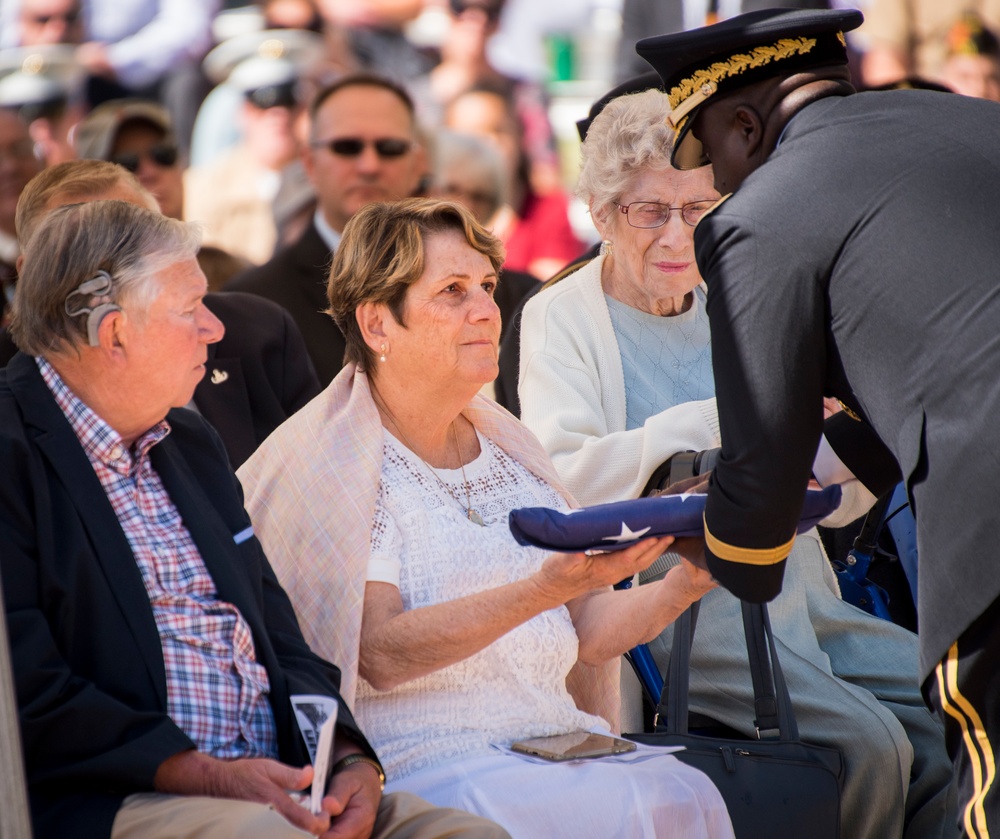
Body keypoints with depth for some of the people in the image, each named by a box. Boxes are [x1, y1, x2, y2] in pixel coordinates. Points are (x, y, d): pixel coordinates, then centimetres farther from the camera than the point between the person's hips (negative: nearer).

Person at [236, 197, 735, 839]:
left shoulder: (507, 449, 18)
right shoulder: (333, 463, -3)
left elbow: (587, 633, 15)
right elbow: (379, 654, -16)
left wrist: (687, 586, -4)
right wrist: (545, 589, -27)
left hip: (558, 738, 6)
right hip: (422, 758, -6)